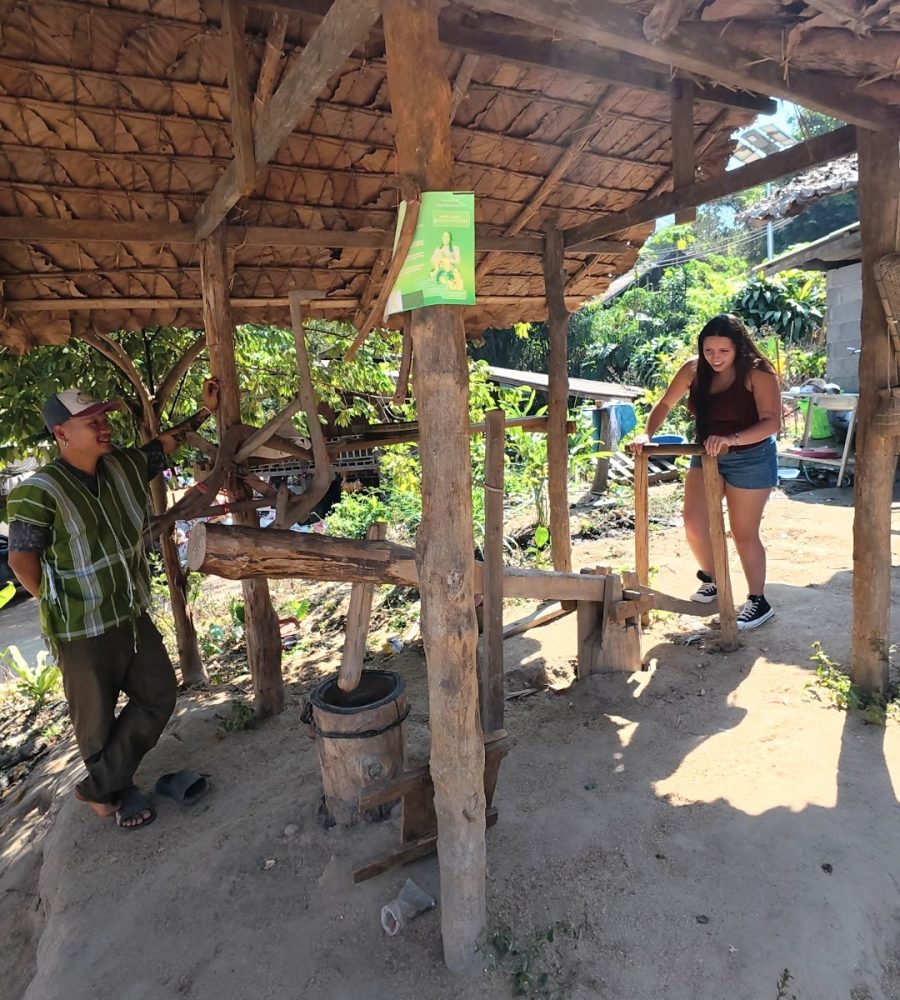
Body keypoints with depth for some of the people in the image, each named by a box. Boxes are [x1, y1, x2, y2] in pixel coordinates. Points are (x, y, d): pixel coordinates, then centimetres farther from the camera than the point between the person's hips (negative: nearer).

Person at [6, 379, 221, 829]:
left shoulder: (123, 466, 0)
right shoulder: (39, 492, -19)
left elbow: (164, 443, 16)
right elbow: (21, 560, -13)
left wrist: (205, 410, 14)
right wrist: (64, 609, -5)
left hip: (133, 616, 7)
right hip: (84, 630, -7)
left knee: (158, 697, 11)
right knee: (97, 720, 10)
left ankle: (100, 787, 25)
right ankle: (112, 793, 34)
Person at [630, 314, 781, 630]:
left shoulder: (757, 373, -20)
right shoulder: (694, 369, -5)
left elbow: (772, 422, -28)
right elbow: (664, 404, 3)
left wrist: (732, 439, -43)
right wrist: (647, 434, -14)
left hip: (751, 459, -5)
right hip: (706, 456, 5)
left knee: (744, 534, 3)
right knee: (694, 525, 0)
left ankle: (758, 601, 21)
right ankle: (710, 579, 29)